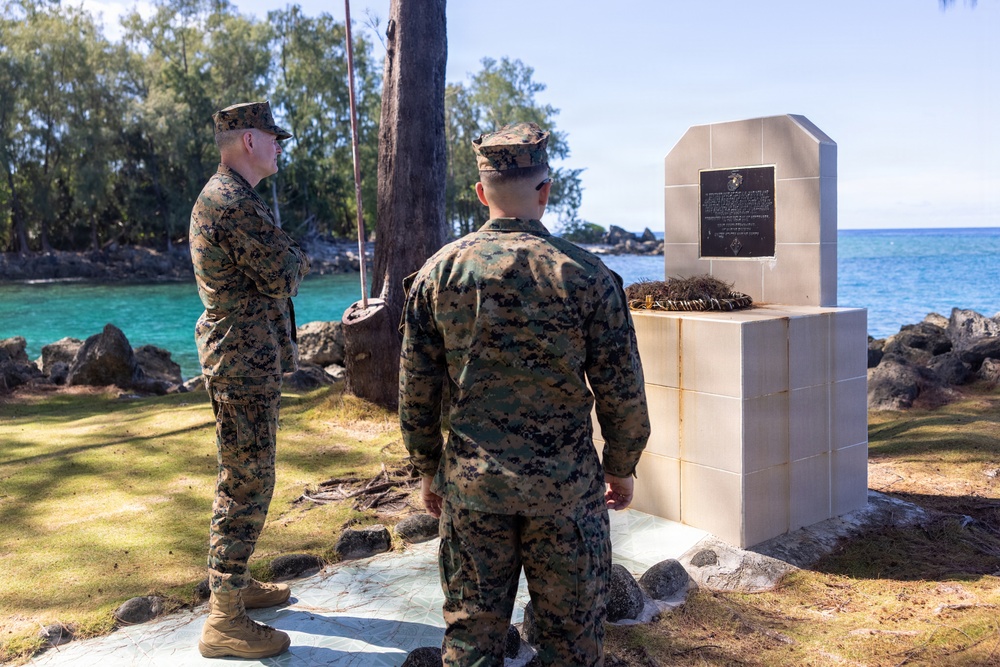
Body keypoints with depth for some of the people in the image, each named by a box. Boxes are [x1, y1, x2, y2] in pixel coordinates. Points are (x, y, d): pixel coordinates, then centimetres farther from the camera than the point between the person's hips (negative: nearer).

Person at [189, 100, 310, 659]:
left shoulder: (218, 196, 17)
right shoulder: (236, 203, -18)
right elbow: (284, 278, -18)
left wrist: (283, 255, 1)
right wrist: (297, 255, 2)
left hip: (243, 357, 11)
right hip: (247, 362, -11)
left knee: (243, 479, 19)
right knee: (248, 485, -6)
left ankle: (236, 584, 32)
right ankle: (225, 621, 2)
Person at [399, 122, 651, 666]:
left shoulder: (438, 272, -3)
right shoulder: (587, 275, -9)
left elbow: (416, 390, 2)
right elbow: (622, 392, -5)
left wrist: (428, 469, 14)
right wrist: (621, 469, 10)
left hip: (470, 482, 2)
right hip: (567, 485, -1)